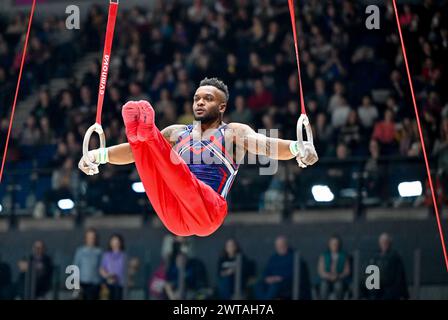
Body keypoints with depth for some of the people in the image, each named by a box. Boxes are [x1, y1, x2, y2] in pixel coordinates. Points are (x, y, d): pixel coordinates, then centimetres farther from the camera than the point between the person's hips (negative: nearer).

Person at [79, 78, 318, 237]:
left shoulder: (235, 133, 15)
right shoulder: (176, 133, 27)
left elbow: (266, 145, -5)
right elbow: (132, 151, 18)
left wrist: (297, 148, -27)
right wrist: (100, 154, -1)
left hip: (209, 212, -3)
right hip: (174, 218, 3)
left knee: (184, 180, -37)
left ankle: (150, 135, -48)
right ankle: (141, 134, -47)